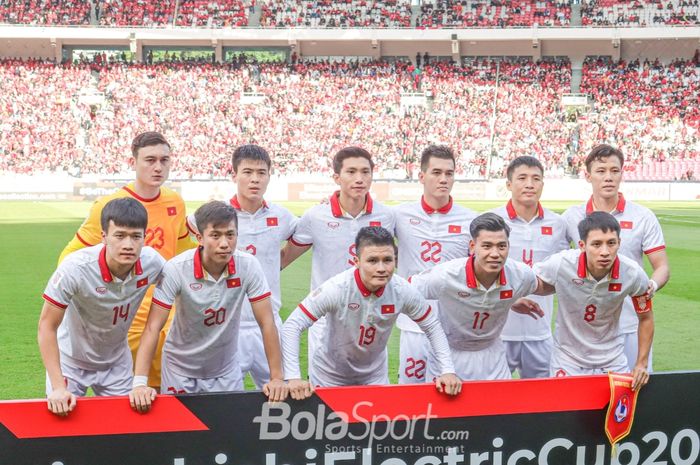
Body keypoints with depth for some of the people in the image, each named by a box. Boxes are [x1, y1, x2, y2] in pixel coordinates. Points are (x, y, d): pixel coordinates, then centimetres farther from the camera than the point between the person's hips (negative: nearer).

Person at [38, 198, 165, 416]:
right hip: (70, 361, -3)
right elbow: (47, 326, -23)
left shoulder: (152, 262, -22)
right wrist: (58, 388, -29)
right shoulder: (75, 268, -33)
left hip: (117, 362, 3)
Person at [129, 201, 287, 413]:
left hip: (227, 371, 2)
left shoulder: (248, 266, -18)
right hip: (181, 371, -2)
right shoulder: (176, 268, -23)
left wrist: (277, 378, -18)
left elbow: (266, 323, -14)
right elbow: (153, 327, -23)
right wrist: (139, 383, -32)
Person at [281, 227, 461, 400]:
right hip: (330, 376, -2)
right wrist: (293, 377, -36)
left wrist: (447, 371, -12)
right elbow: (292, 326, -28)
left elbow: (432, 326, -5)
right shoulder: (336, 289, -30)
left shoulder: (402, 291, -20)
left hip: (375, 375, 3)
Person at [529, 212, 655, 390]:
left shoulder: (634, 274, -19)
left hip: (613, 362, 1)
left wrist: (641, 364, -1)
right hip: (567, 360, -1)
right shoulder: (560, 264, -24)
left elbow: (645, 318, -1)